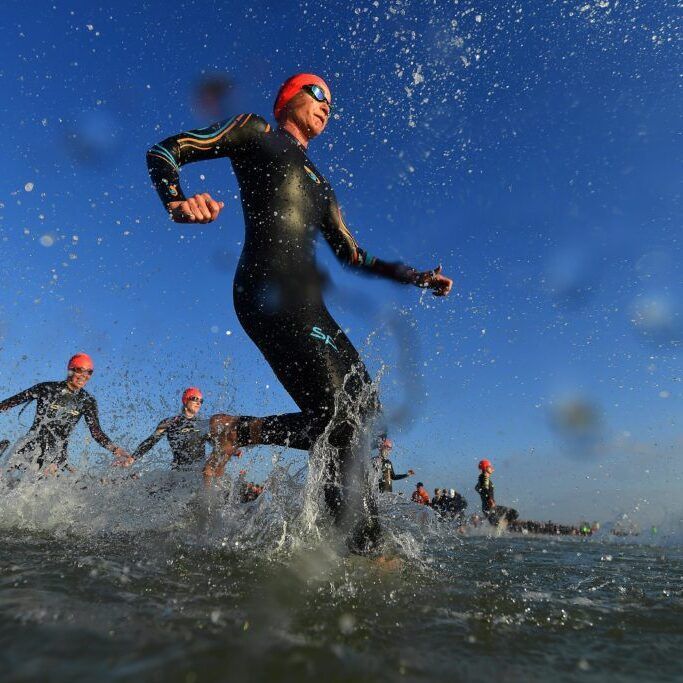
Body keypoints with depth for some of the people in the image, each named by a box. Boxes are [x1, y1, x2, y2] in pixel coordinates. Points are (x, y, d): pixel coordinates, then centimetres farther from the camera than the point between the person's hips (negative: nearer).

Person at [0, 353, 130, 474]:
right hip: (30, 447, -1)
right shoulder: (47, 388, -3)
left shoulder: (87, 401, 1)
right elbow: (14, 400, 6)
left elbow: (96, 432, -2)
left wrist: (115, 449, -15)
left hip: (56, 454, 1)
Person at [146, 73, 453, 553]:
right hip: (269, 291, -8)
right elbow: (164, 152, 11)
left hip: (307, 303, 8)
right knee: (338, 416, -18)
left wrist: (418, 278, 24)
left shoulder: (319, 184, 34)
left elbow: (352, 257, 32)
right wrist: (177, 202, -13)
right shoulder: (255, 132, 16)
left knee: (363, 406, 0)